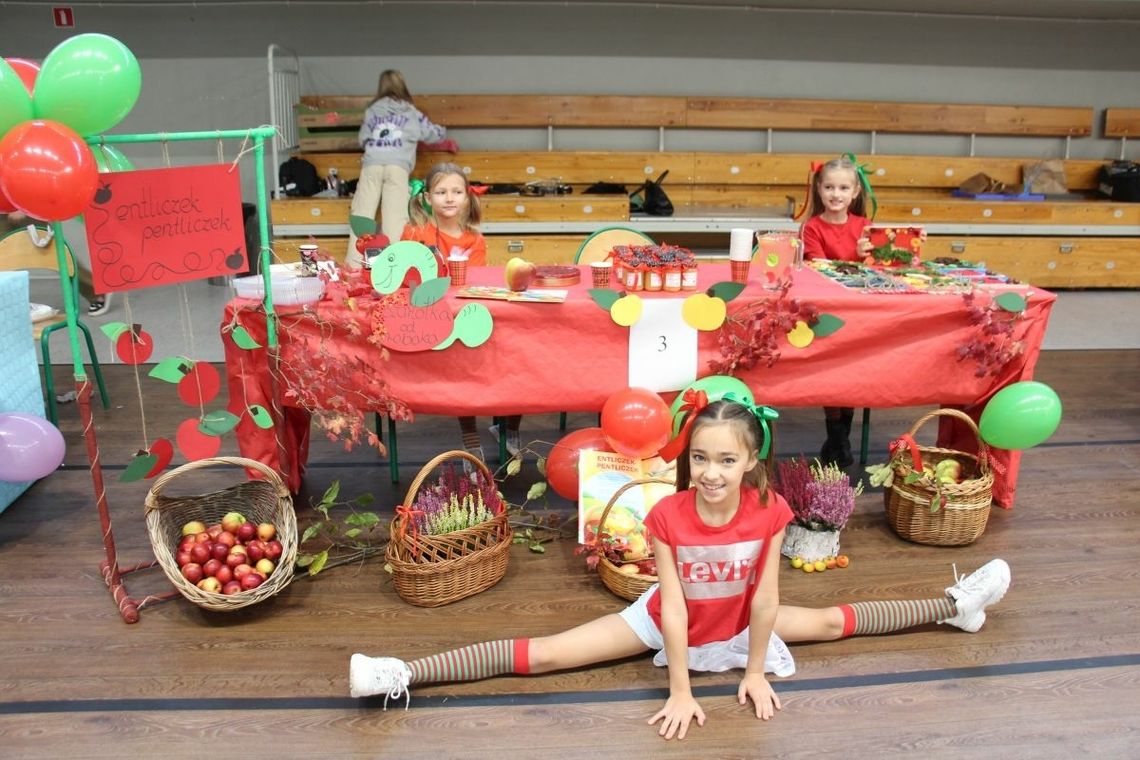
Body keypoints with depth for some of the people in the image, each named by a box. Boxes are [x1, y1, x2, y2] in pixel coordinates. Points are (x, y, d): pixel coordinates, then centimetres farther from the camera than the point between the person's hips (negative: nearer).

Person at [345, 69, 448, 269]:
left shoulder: (372, 111, 22)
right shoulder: (411, 113, 20)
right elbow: (435, 134, 30)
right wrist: (443, 131, 52)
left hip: (371, 165, 1)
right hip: (397, 166, -1)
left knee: (362, 213, -3)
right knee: (395, 216, -7)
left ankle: (353, 265, -10)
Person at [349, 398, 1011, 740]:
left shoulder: (770, 511, -25)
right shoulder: (667, 515, -28)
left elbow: (764, 598, -15)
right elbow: (674, 606, -24)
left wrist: (756, 672, -7)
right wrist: (680, 691, -20)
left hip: (738, 624, 3)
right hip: (664, 621, -2)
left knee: (833, 622, 11)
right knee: (544, 656, -10)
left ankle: (956, 605, 35)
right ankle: (403, 675, -10)